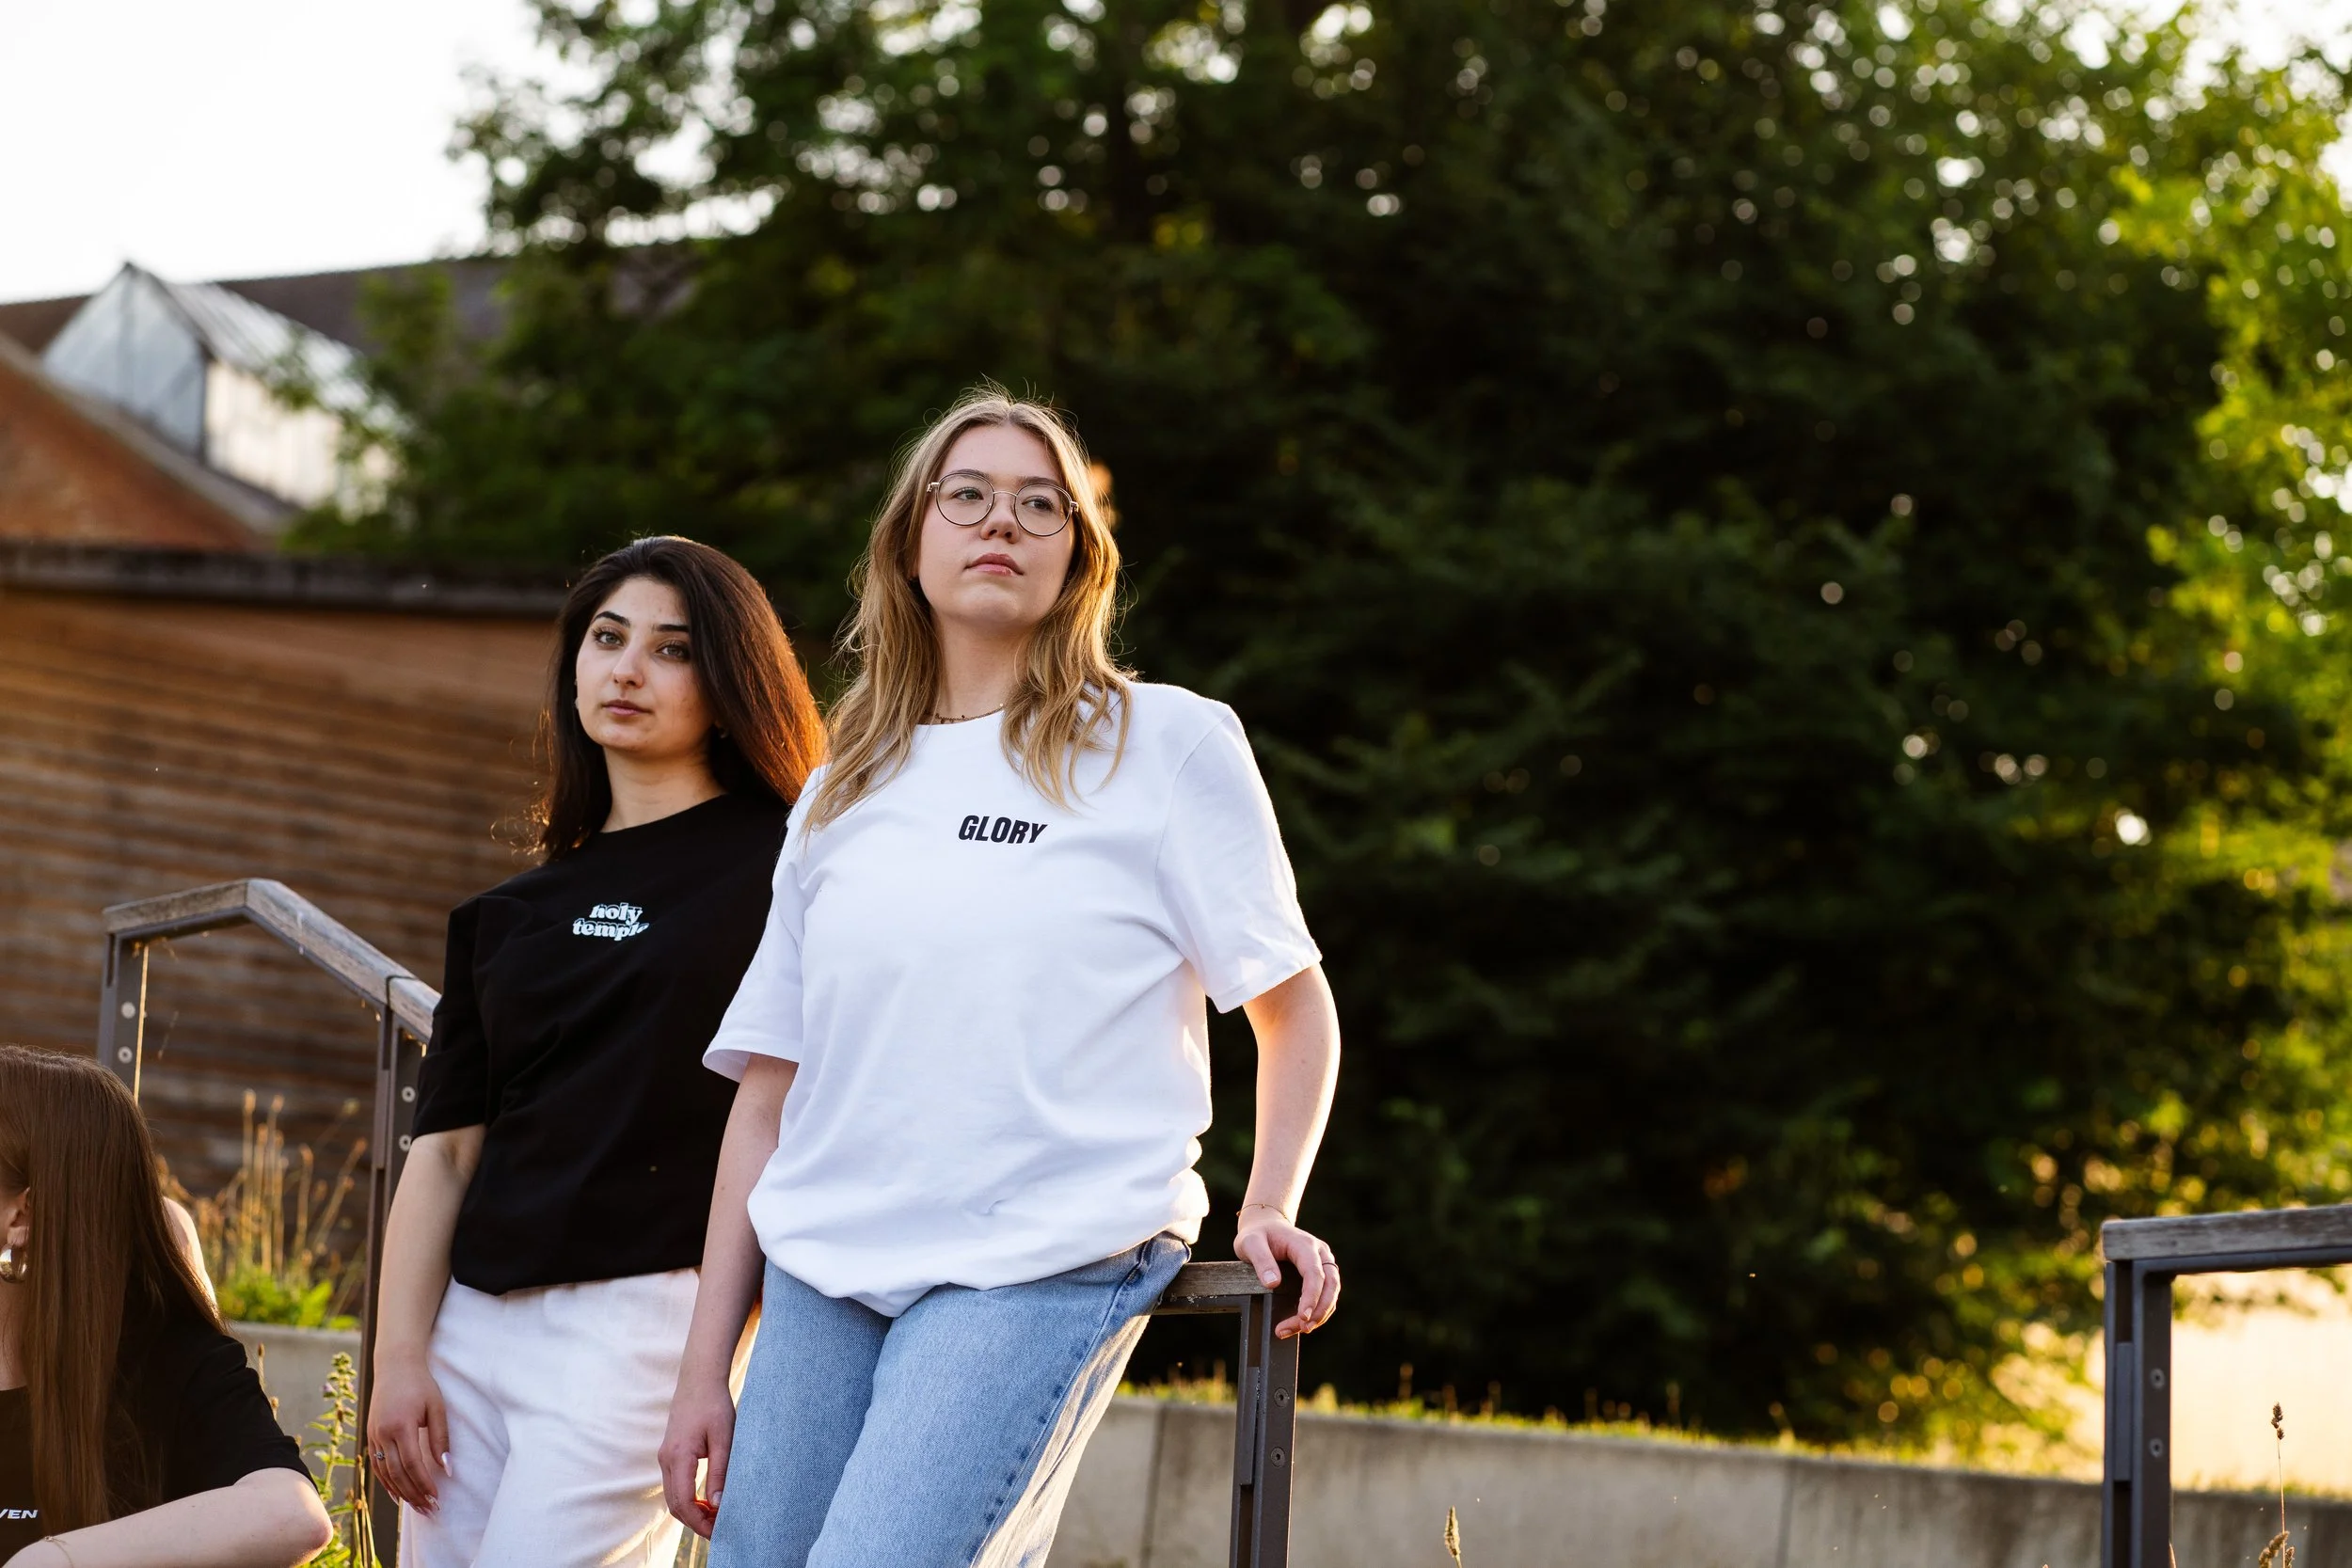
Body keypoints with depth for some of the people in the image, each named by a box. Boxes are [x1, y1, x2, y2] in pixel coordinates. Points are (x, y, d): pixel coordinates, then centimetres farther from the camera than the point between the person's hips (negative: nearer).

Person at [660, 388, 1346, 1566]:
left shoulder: (1167, 745, 5)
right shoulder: (843, 794, 17)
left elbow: (1293, 1007, 10)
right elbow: (768, 1091, 15)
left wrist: (1267, 1208, -5)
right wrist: (704, 1368, 11)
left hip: (1046, 1269, -5)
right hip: (822, 1277, 5)